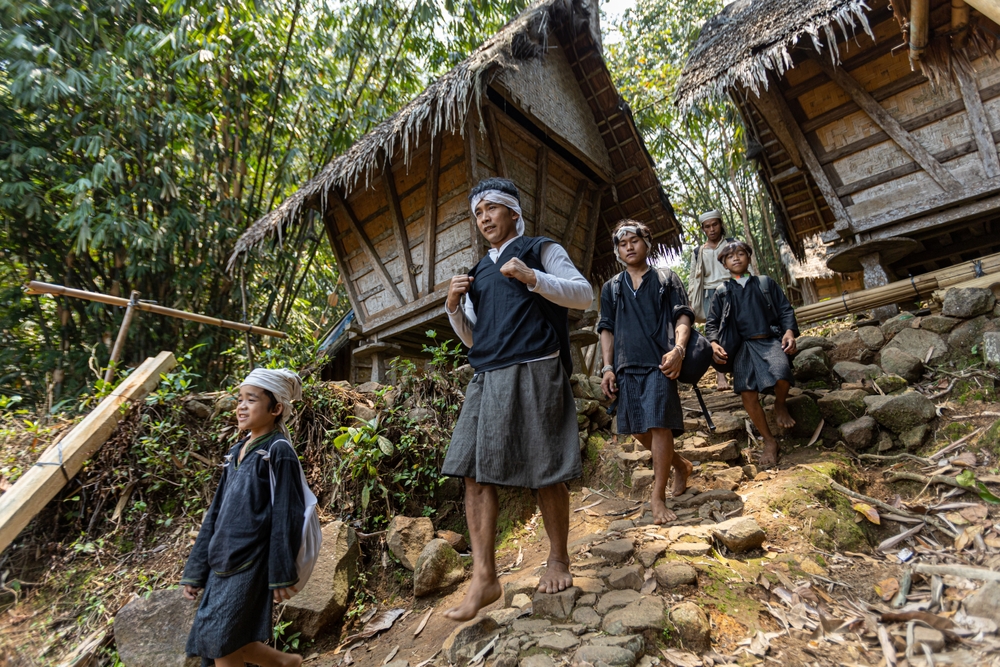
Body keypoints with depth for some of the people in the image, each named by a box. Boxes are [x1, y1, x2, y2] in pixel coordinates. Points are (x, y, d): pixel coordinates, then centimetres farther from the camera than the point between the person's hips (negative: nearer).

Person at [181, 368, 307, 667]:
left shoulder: (278, 452, -13)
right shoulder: (236, 452, 10)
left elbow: (285, 517, -15)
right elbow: (216, 513, 13)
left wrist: (281, 575, -15)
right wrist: (196, 570, 15)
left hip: (250, 564, -7)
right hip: (223, 562, 8)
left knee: (219, 642, 0)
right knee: (227, 643, 9)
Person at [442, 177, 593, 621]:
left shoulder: (540, 250, 9)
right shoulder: (479, 273, 24)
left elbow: (584, 294, -2)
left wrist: (532, 278, -14)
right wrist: (454, 306, 5)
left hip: (533, 373, -5)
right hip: (486, 379, 6)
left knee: (545, 474, 0)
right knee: (475, 474, -2)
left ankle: (558, 560, 21)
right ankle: (484, 578, 5)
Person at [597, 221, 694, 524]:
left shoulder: (667, 280, 11)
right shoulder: (611, 288, 17)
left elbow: (682, 317, 3)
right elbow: (607, 329, 15)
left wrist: (678, 349, -15)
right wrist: (608, 367, 5)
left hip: (659, 363, -3)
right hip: (627, 366, 4)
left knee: (659, 426, -12)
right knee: (639, 430, 8)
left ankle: (658, 498, -1)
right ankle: (680, 465, 34)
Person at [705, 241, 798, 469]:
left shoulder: (766, 283, 16)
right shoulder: (722, 292, 16)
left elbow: (785, 309, 13)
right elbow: (711, 323, 16)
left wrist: (789, 331, -6)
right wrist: (714, 343, -3)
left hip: (770, 340, -1)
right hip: (743, 346, 1)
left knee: (782, 374, -31)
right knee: (748, 394, -16)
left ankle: (780, 406, 5)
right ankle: (769, 441, 3)